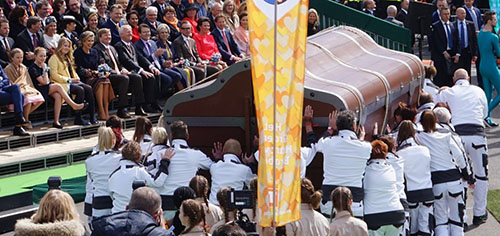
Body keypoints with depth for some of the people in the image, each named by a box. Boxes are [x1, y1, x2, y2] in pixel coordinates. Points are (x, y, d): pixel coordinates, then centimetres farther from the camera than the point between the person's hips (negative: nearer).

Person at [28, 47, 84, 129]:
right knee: (58, 86, -25)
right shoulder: (33, 68, -9)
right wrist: (45, 69, -7)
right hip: (38, 91, -8)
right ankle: (74, 106, -20)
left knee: (58, 96, -23)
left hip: (46, 88, 8)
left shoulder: (43, 66, 18)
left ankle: (56, 121, -27)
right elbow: (44, 82, -14)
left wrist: (46, 82, -4)